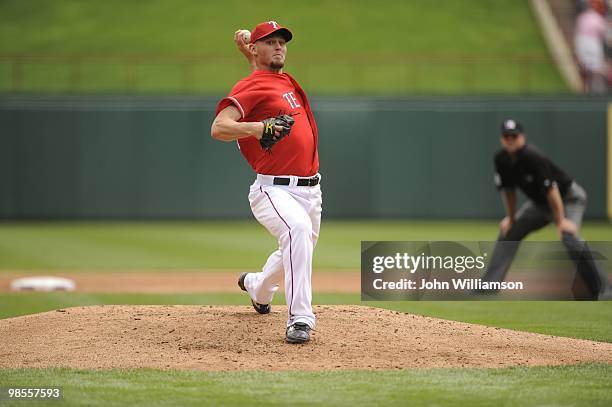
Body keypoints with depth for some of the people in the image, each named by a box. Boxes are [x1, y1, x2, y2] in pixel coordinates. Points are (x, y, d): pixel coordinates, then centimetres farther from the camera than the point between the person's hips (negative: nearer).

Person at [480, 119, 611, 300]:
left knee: (570, 237, -29)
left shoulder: (533, 157, -31)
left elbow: (551, 190, -29)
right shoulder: (502, 159, -10)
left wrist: (561, 221, -27)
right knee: (508, 232, 7)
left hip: (568, 198, -8)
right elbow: (508, 190, 5)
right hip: (539, 203, 8)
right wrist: (511, 218, 10)